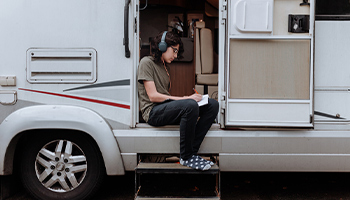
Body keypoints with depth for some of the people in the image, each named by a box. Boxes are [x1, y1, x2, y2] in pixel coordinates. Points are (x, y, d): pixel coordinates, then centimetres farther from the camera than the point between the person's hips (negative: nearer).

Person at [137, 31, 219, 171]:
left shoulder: (164, 66, 26)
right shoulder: (147, 62, -2)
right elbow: (153, 96, -13)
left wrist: (186, 98, 0)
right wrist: (184, 99, -16)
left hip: (167, 109, 9)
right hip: (153, 112, -8)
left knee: (212, 105, -9)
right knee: (190, 105, -36)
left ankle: (192, 152, -15)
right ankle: (186, 157, -24)